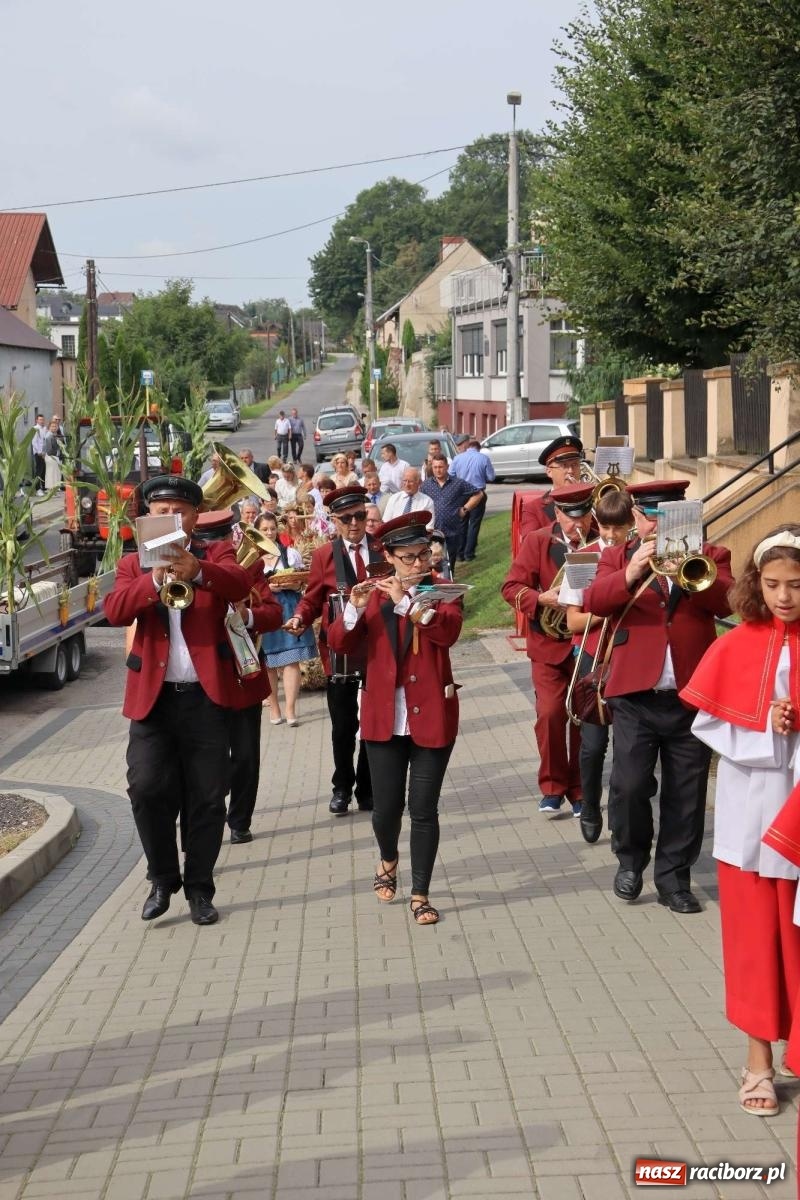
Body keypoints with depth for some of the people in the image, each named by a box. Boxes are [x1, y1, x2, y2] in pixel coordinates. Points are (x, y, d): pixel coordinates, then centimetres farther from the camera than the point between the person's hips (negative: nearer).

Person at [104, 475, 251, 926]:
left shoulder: (216, 554, 6)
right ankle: (163, 878, 11)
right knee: (147, 788, -9)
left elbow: (240, 583, -17)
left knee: (207, 798, 3)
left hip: (207, 696, 0)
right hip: (153, 696, 1)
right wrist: (154, 581, -30)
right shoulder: (133, 563, 8)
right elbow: (114, 610, -11)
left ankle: (200, 888, 17)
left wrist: (197, 572, -38)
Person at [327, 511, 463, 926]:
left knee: (424, 809, -1)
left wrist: (406, 602, -26)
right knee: (388, 804, 6)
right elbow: (340, 643, -2)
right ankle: (388, 861, 38)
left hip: (431, 717, -1)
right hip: (384, 718, 2)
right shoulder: (373, 594, 7)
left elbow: (449, 631, -18)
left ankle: (420, 895, 7)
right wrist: (354, 608, -20)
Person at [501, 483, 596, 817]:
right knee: (550, 714, -8)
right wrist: (541, 598, -22)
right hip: (550, 643, -1)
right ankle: (552, 787, 8)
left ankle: (579, 790, 17)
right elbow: (511, 587, -5)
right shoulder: (537, 542, -3)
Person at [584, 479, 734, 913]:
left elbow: (726, 599, -8)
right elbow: (593, 601, -9)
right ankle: (631, 860, 20)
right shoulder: (617, 557, 9)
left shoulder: (709, 556, 10)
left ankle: (674, 876, 17)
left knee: (686, 793, 6)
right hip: (636, 694, -1)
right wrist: (630, 575, -26)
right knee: (628, 785, -4)